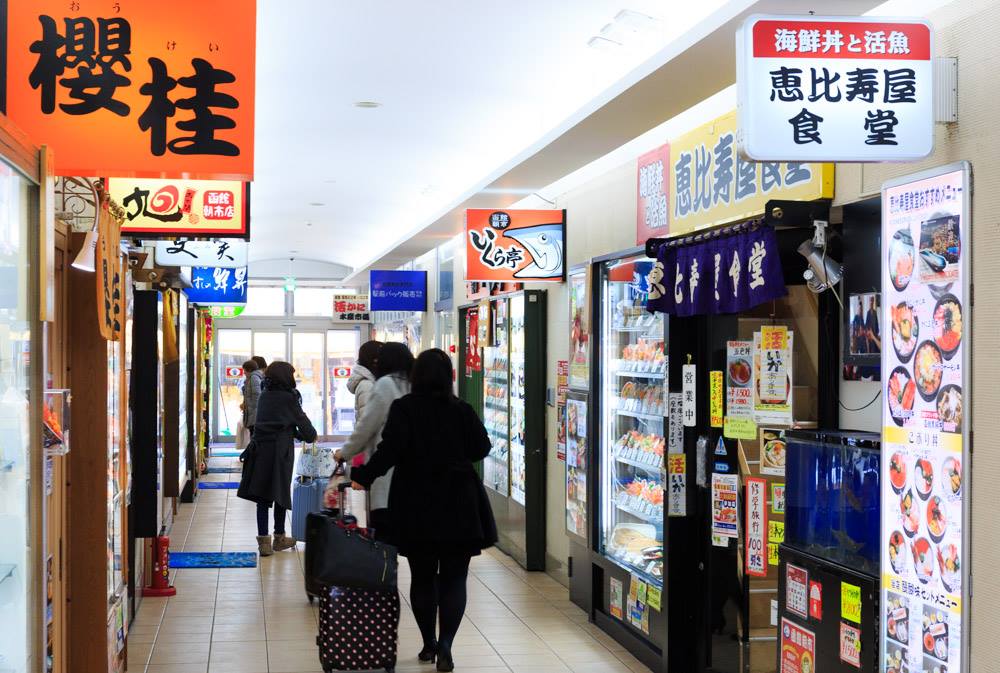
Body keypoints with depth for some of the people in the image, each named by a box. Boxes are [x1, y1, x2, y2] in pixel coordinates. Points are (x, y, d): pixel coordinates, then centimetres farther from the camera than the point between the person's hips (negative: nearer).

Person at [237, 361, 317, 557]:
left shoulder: (264, 396, 10)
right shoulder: (288, 398, -7)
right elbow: (302, 421, 1)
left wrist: (298, 434, 25)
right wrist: (311, 436, 22)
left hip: (260, 450, 5)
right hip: (280, 451, -5)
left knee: (262, 496, 3)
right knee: (281, 493, 8)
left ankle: (263, 540, 0)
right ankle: (279, 537, 19)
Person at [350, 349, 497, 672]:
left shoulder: (403, 409, -7)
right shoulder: (462, 410, -3)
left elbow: (390, 449, -15)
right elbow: (481, 448, 4)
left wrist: (364, 476, -6)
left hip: (416, 506, 0)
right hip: (459, 506, 0)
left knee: (422, 576, 15)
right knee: (453, 578, 3)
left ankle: (428, 643, 21)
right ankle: (444, 646, -11)